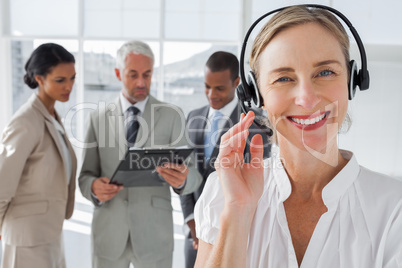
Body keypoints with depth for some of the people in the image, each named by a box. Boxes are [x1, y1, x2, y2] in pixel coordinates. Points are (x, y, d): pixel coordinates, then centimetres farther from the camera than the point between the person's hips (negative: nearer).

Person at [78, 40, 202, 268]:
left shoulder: (172, 116, -2)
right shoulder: (99, 118, 4)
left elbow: (194, 176, -5)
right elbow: (86, 176, 6)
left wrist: (182, 179, -27)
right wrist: (94, 187, -17)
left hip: (154, 234, -1)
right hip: (109, 234, 2)